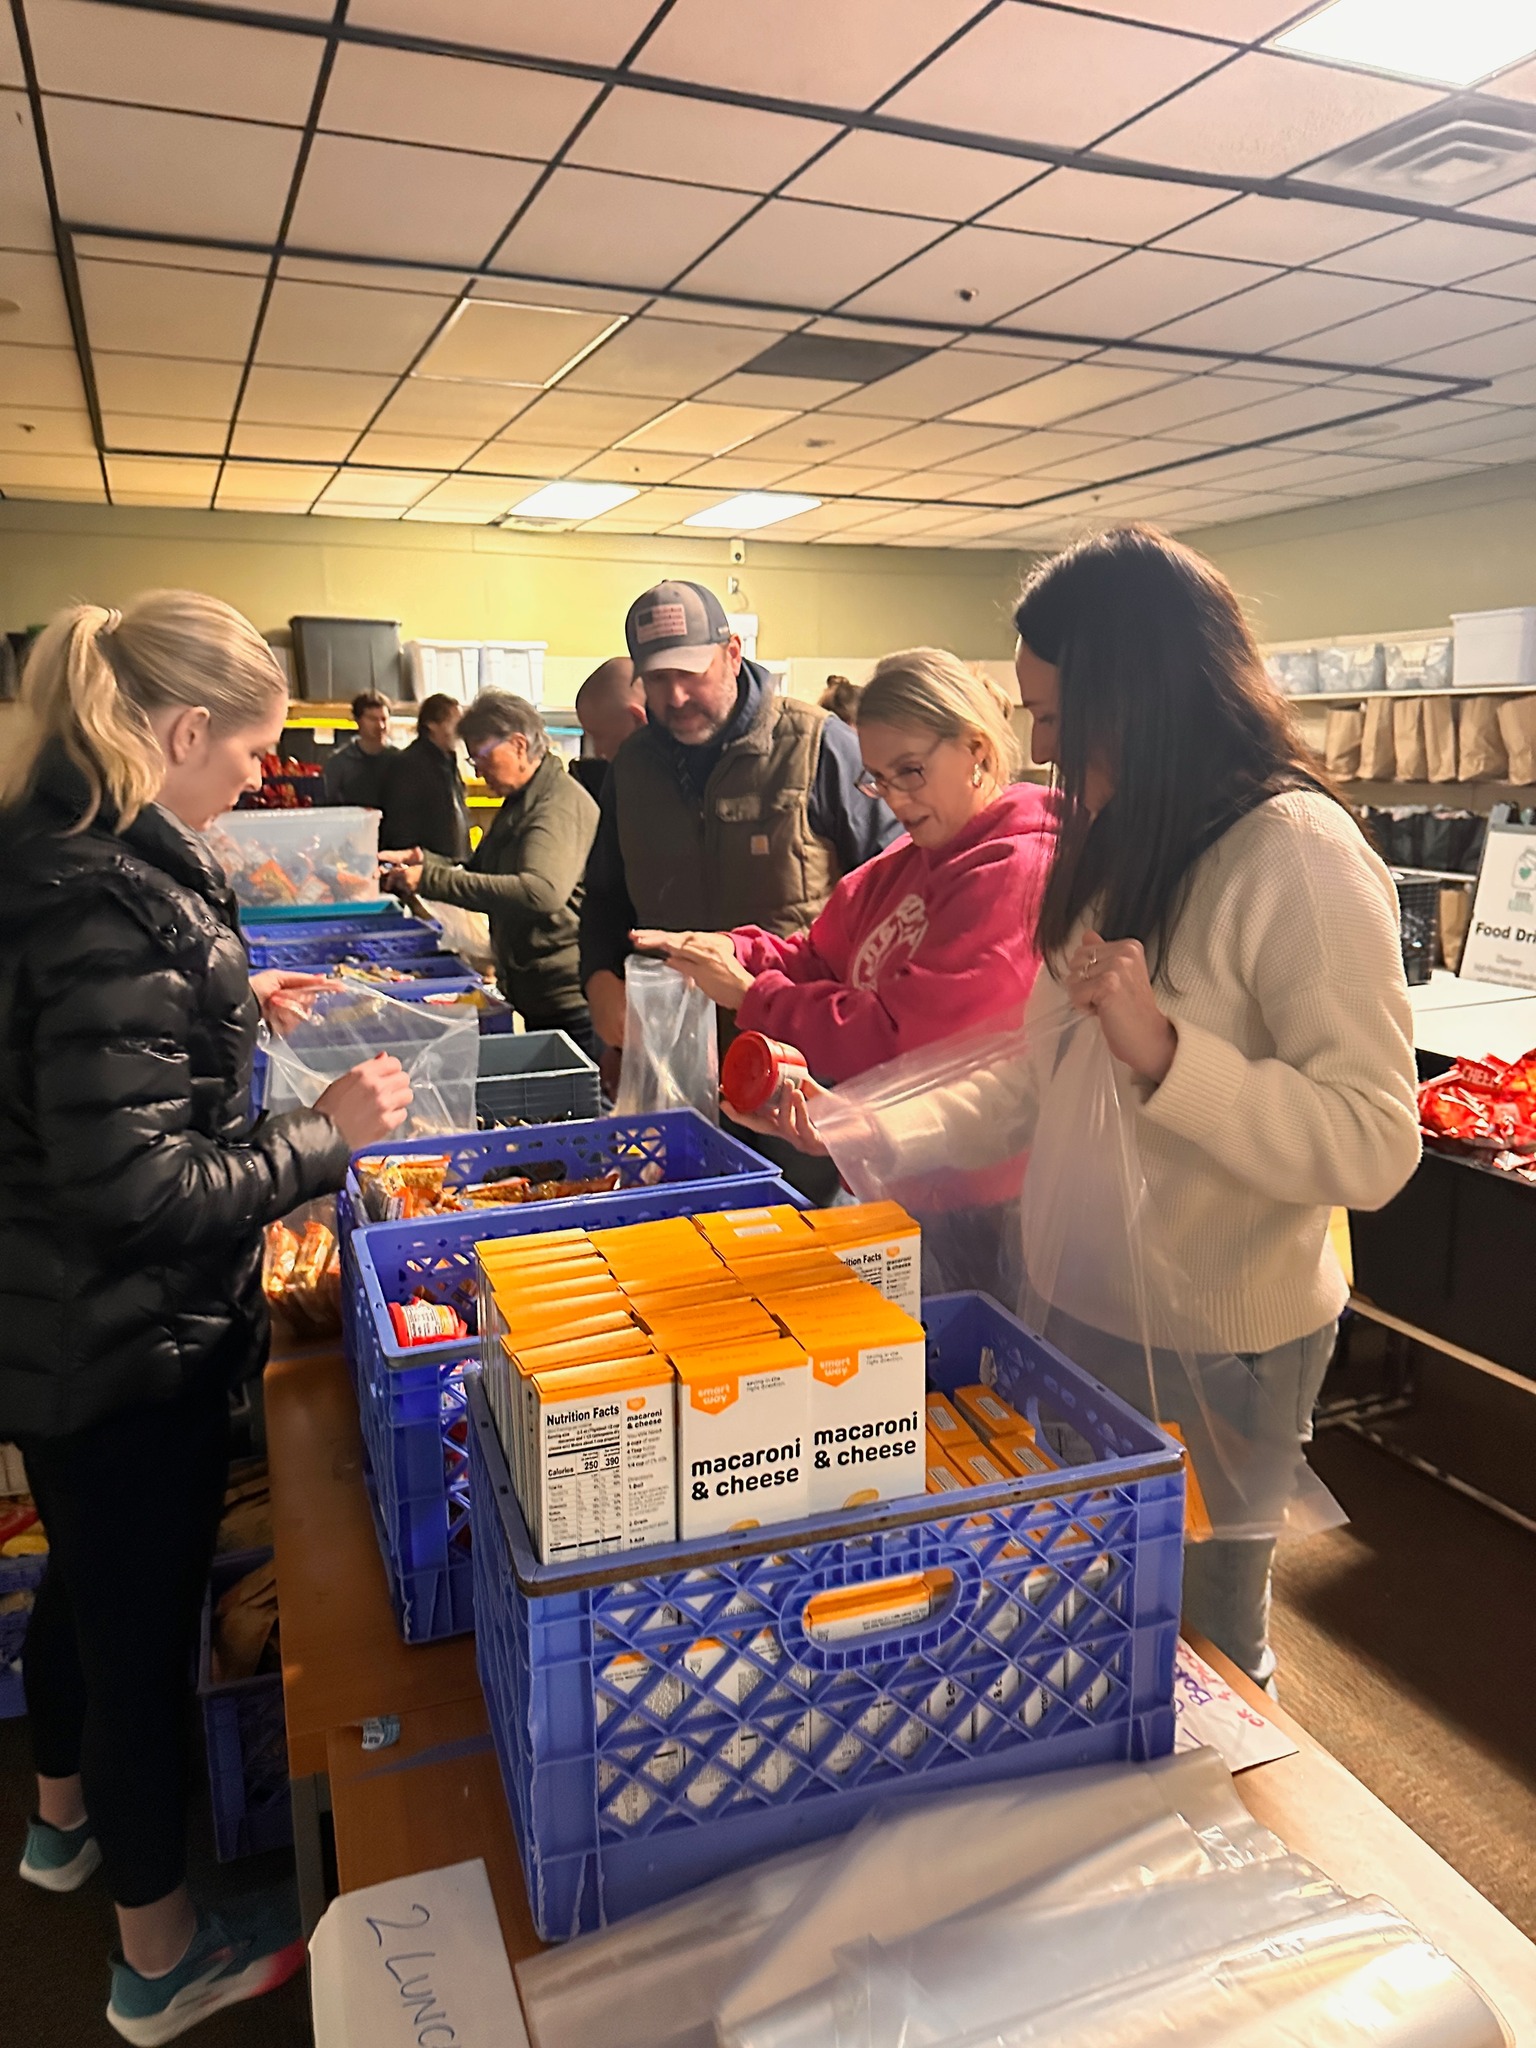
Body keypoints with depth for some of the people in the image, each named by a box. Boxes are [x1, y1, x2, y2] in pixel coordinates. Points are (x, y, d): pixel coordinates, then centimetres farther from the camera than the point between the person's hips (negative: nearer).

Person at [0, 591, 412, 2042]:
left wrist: (225, 1003, 12)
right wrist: (324, 1134, -20)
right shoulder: (117, 900, -28)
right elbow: (134, 1187, -30)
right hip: (132, 1343, -9)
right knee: (145, 1618, 10)